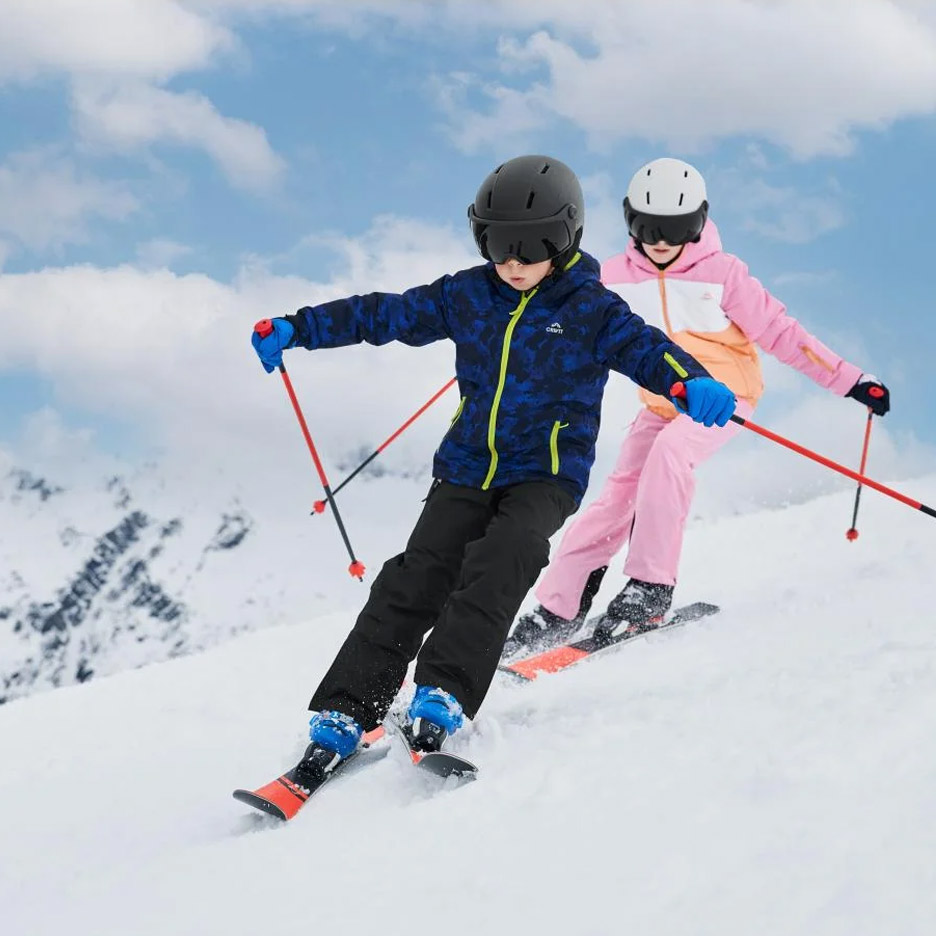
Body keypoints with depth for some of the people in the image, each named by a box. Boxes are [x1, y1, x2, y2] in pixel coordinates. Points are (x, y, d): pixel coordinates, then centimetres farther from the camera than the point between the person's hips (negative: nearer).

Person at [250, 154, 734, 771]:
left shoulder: (592, 308, -3)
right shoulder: (467, 295, 6)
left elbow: (644, 349, -15)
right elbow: (385, 314, 11)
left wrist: (695, 383, -37)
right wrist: (296, 328, 8)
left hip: (548, 472, -3)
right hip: (468, 467, 3)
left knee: (497, 565, -29)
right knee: (415, 581, -12)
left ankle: (442, 699, -32)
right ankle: (344, 718, -12)